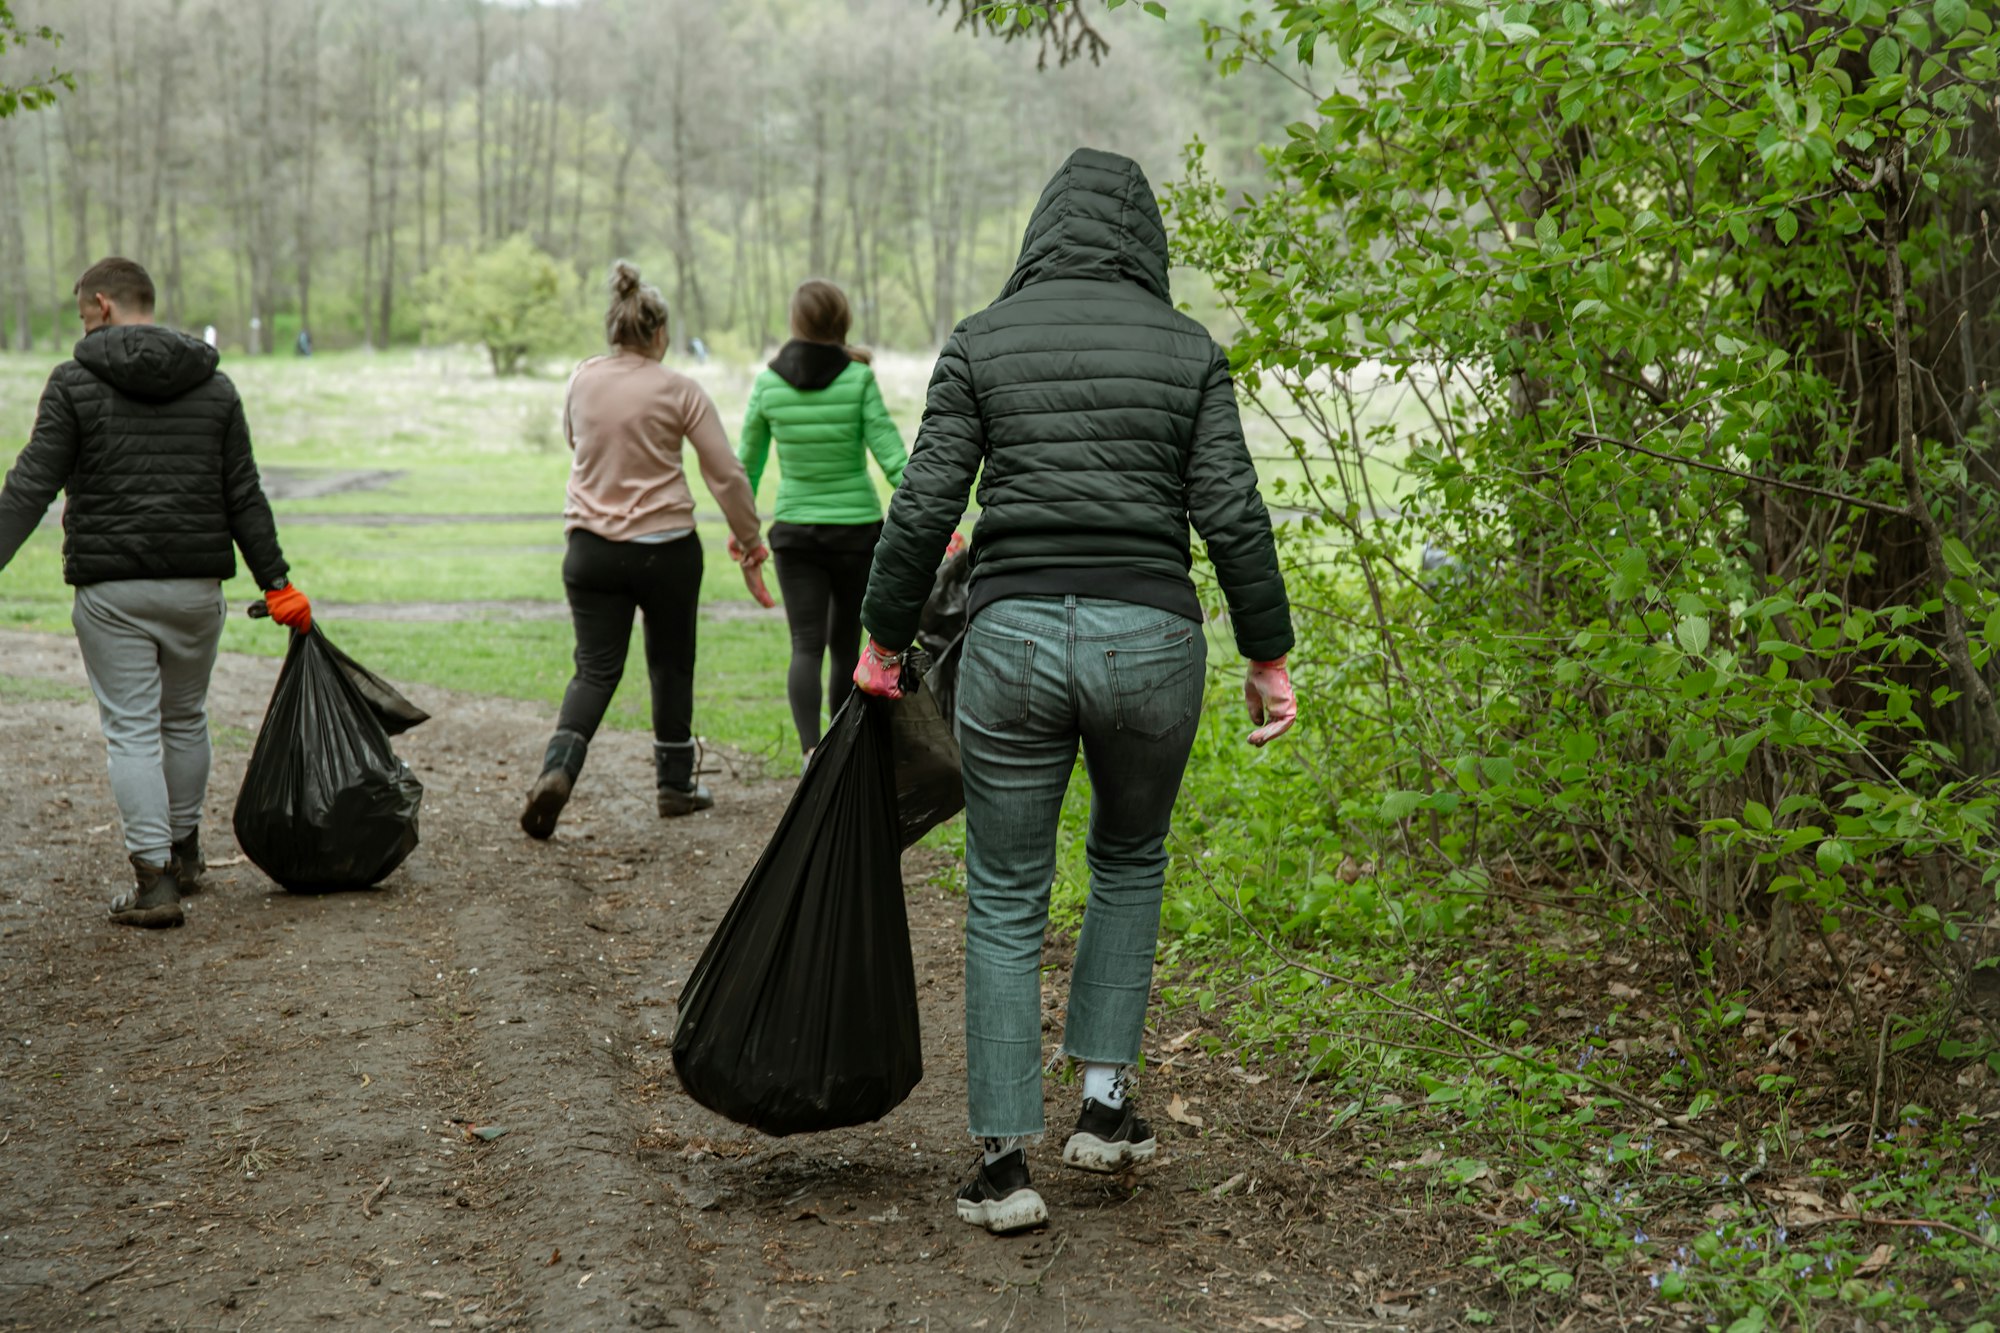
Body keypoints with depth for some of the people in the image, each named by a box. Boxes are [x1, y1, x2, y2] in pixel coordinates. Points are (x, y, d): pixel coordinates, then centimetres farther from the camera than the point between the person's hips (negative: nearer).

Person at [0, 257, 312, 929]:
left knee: (131, 729, 0)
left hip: (110, 588, -4)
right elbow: (244, 496, 6)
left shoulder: (76, 381, -4)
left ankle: (155, 878, -5)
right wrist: (276, 582, 10)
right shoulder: (214, 386, 7)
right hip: (197, 583, 4)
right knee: (185, 717, 19)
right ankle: (183, 853, 32)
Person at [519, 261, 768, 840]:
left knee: (595, 669, 4)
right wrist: (750, 537, 6)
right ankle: (675, 784, 24)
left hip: (591, 548, 3)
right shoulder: (678, 390, -8)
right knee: (671, 666, 14)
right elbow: (726, 473, -5)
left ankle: (557, 769, -19)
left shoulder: (582, 380, 2)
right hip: (666, 548, -2)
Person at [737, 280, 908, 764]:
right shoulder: (858, 379, -9)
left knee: (806, 647, -3)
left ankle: (811, 749, -22)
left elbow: (747, 461, 7)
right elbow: (890, 454, -12)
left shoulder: (768, 383, -2)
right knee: (846, 646, 15)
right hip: (857, 527, -1)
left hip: (795, 529, 1)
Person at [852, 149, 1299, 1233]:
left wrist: (883, 638, 10)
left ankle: (1002, 1160, 7)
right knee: (1130, 861, 26)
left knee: (1005, 899, 10)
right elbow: (1231, 515, -1)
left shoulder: (982, 342, 3)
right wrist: (1267, 653, 8)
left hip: (1015, 635, 0)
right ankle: (1103, 1102, 21)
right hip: (1151, 641, 1)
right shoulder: (1189, 349, 4)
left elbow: (924, 506, -1)